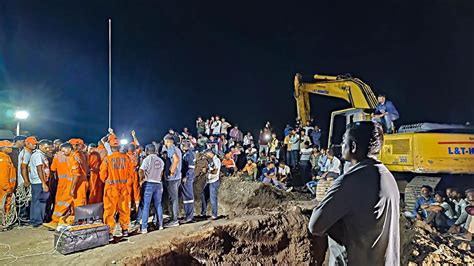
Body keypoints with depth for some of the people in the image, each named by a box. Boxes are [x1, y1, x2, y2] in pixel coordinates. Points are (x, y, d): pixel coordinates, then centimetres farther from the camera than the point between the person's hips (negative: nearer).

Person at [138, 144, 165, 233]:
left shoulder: (147, 159, -11)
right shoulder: (160, 160, 9)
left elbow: (141, 171, -19)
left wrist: (141, 179, -5)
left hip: (148, 184, -5)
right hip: (158, 184, 5)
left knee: (146, 206, -2)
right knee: (158, 205, 12)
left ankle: (144, 228, -2)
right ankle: (160, 224, 17)